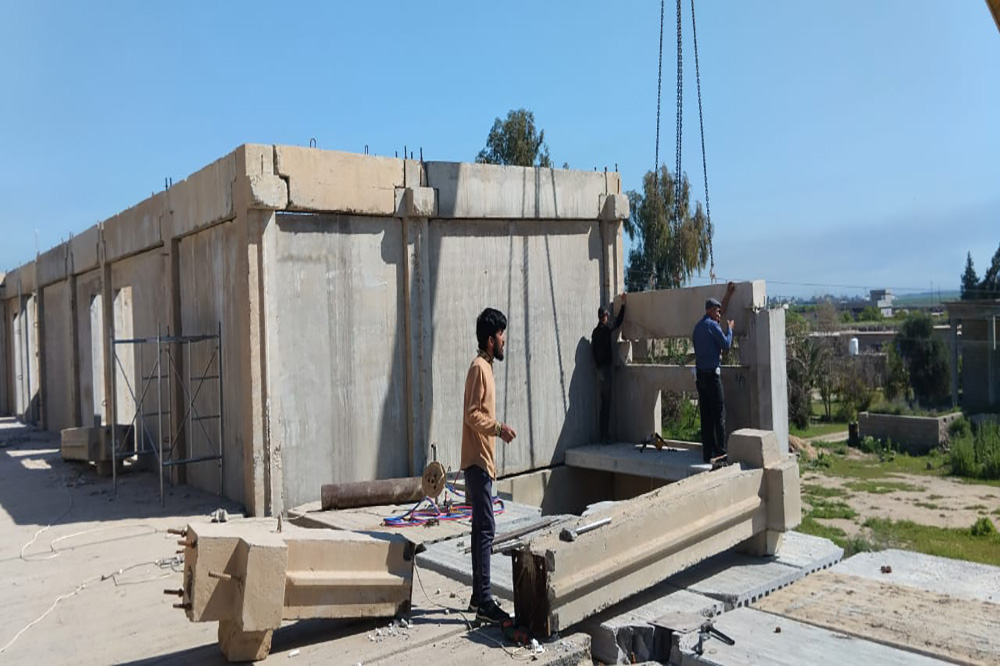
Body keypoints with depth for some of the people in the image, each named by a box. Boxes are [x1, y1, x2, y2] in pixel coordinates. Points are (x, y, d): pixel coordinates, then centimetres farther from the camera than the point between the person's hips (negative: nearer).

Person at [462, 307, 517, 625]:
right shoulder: (479, 368, -14)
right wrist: (499, 428, -26)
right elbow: (472, 414, -20)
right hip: (477, 461, -10)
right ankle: (484, 603, -5)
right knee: (485, 529, -9)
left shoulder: (485, 367, 16)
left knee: (482, 528, 13)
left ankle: (479, 596, 20)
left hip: (481, 461, 10)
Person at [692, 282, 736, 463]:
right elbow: (726, 344, -9)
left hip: (700, 373, 9)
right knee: (719, 413, -4)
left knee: (706, 414, 9)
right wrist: (729, 328, 5)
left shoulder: (698, 326, 16)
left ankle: (707, 453, 11)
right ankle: (720, 451, -3)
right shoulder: (712, 325, -10)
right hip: (712, 373, -9)